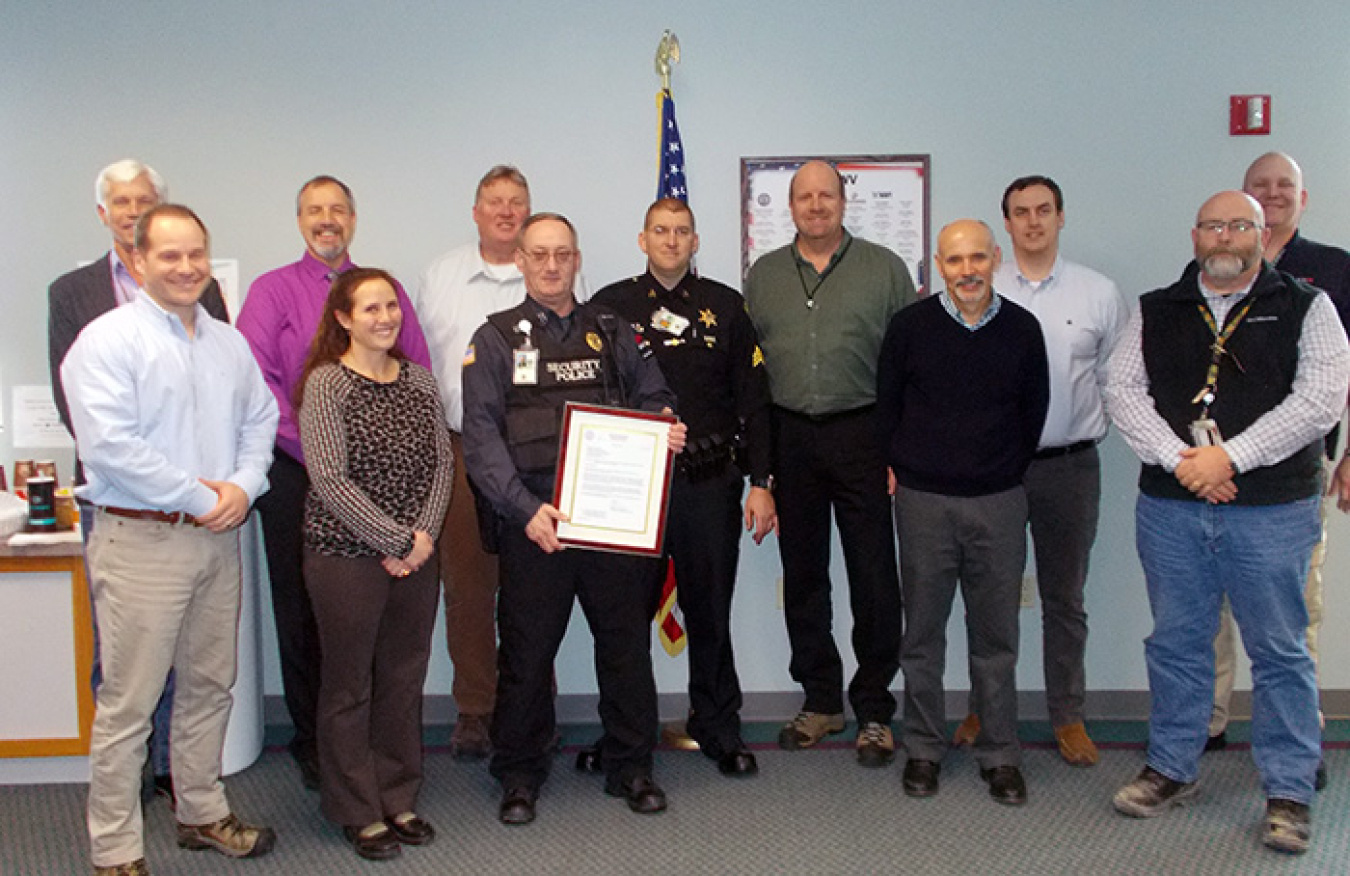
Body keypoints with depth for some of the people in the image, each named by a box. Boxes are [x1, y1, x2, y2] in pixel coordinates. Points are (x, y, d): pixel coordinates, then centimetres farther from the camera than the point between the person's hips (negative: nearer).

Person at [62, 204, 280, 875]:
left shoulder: (229, 343, 13)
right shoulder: (106, 340, -9)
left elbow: (260, 419, 15)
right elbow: (109, 444, -18)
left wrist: (242, 486, -4)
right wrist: (199, 498, -16)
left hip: (218, 539, 7)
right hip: (142, 542, -7)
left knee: (209, 687, 17)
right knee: (127, 705, -1)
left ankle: (202, 813, 33)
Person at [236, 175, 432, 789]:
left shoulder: (385, 290, 13)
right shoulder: (272, 291, 6)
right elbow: (257, 382, -5)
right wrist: (313, 451, -13)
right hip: (296, 476, -1)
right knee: (302, 613, 4)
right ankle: (312, 744, 17)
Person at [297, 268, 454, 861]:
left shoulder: (419, 379, 8)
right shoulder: (326, 383, -9)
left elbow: (442, 462, 7)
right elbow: (330, 478, -15)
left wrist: (425, 533, -7)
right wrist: (395, 541, -15)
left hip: (416, 557, 5)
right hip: (345, 554, -5)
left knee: (405, 679, 12)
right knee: (349, 685, 6)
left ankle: (399, 800, 28)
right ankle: (358, 812, 20)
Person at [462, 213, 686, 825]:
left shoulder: (609, 332, 14)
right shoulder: (496, 339, 4)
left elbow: (653, 397, 19)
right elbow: (481, 438, -4)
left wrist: (665, 428, -6)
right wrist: (526, 508, -17)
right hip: (533, 521, -2)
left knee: (627, 641, 8)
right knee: (526, 651, 5)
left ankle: (630, 768, 24)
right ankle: (520, 777, 22)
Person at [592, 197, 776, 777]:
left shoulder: (725, 307, 8)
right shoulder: (610, 307, 6)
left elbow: (753, 399, 7)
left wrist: (761, 482, 2)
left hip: (709, 484, 1)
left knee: (710, 611, 7)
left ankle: (718, 729, 23)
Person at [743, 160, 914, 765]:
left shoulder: (884, 269, 4)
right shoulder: (763, 276, 12)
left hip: (862, 436, -3)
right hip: (788, 438, 3)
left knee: (873, 577, -1)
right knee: (802, 575, 10)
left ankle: (874, 710, 11)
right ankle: (820, 700, 23)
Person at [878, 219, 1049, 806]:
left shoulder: (1021, 329, 2)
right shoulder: (910, 326, -2)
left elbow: (1034, 411, 11)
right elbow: (886, 405, 6)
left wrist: (1007, 473, 11)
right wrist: (898, 469, 6)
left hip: (999, 503, 1)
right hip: (923, 500, -1)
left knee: (996, 635, 7)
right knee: (922, 632, 7)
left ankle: (1000, 755, 19)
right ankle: (923, 748, 21)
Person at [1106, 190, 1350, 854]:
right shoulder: (1155, 311, 10)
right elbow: (1122, 390, 2)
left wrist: (1228, 457, -15)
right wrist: (1178, 459, -12)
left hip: (1273, 509, -2)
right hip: (1169, 507, 3)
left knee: (1279, 650, 4)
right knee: (1176, 643, 12)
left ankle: (1288, 790, 16)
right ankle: (1172, 767, 27)